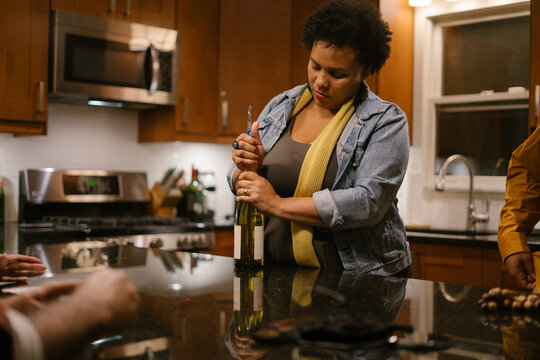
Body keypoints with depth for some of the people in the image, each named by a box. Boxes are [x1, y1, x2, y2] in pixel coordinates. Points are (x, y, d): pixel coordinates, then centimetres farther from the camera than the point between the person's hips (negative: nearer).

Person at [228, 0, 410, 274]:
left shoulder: (386, 122, -3)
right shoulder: (279, 107, 12)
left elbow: (369, 203, -16)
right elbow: (241, 187, 16)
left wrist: (278, 204, -17)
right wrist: (247, 167, -7)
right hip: (279, 277, 4)